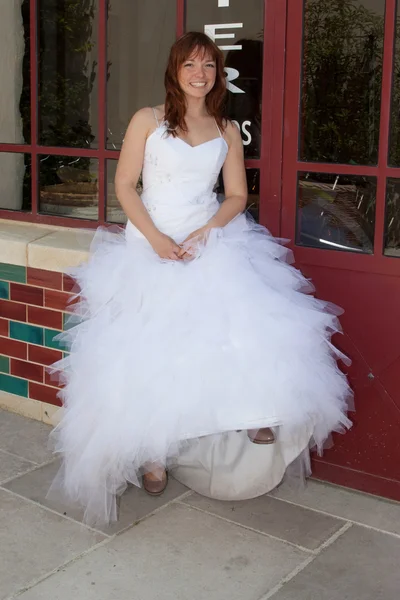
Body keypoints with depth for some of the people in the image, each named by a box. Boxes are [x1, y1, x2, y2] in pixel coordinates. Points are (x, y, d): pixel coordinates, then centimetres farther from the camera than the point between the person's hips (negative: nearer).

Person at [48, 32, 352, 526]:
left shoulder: (227, 131, 13)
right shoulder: (148, 121, 5)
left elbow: (237, 195, 9)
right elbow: (124, 185, 0)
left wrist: (206, 232, -10)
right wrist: (156, 238, -14)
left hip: (210, 239, 2)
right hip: (151, 242, -2)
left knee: (245, 311, -24)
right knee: (151, 343, -13)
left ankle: (256, 410, -9)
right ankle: (151, 447, 0)